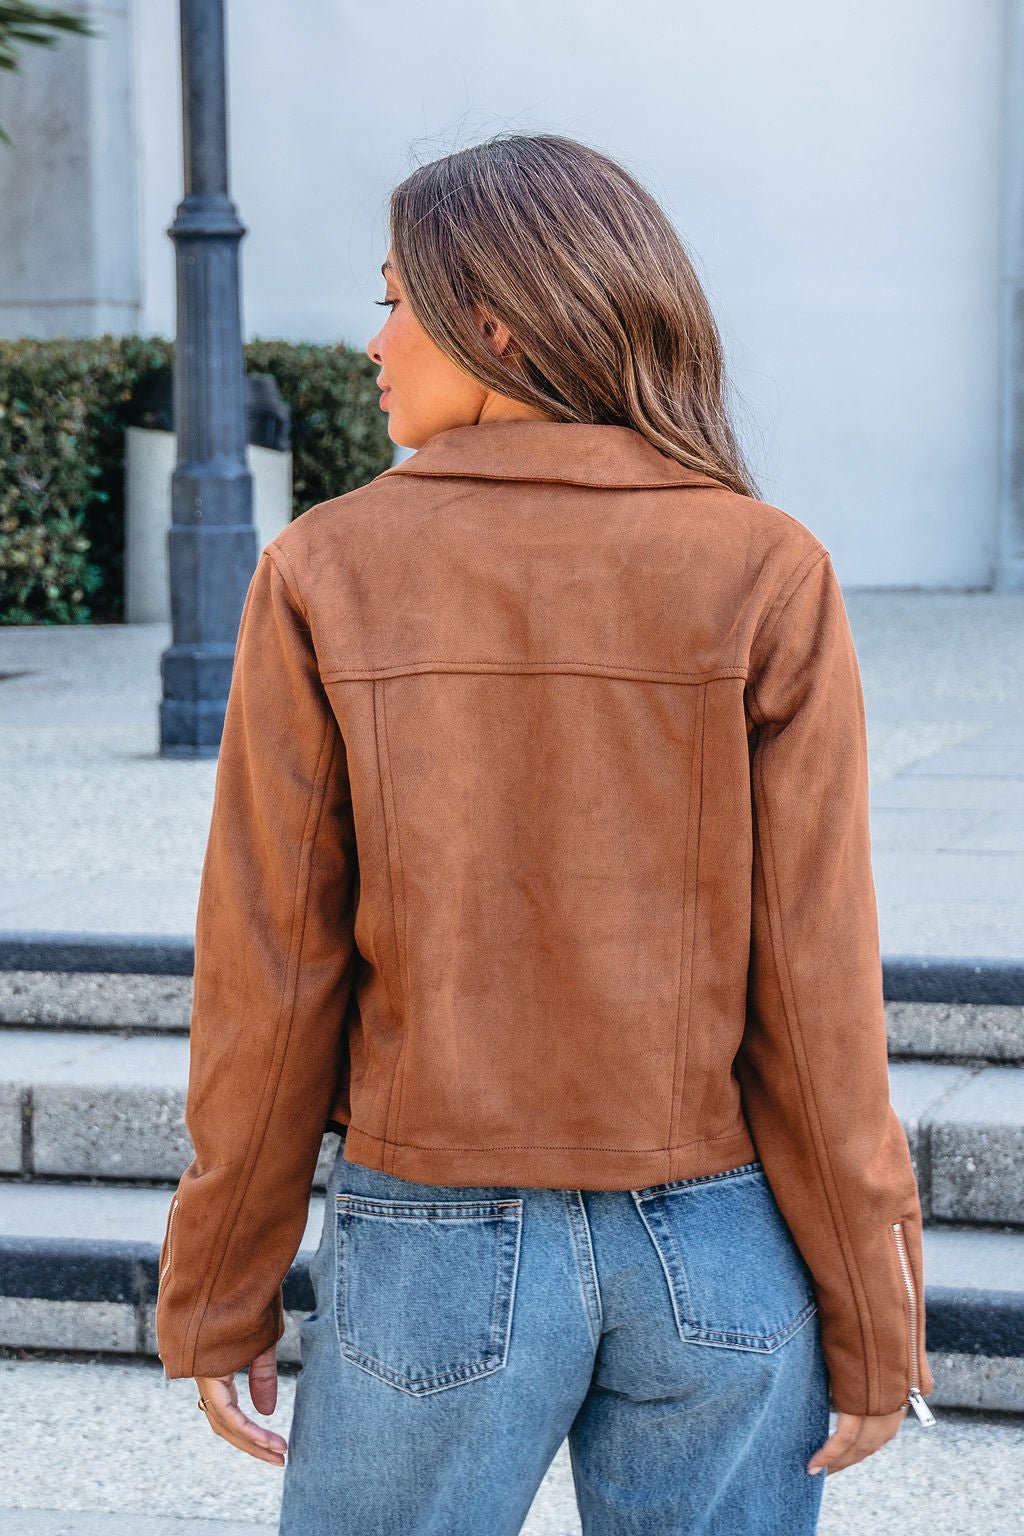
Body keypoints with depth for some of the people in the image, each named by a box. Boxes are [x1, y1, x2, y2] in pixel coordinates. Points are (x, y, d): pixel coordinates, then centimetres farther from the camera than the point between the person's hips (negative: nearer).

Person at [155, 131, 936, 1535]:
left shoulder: (327, 577, -8)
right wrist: (871, 1321, -1)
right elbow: (812, 977, -10)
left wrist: (219, 1296, 4)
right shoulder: (766, 577, -8)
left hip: (436, 1255, 0)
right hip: (721, 1255, 1)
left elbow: (271, 973, -6)